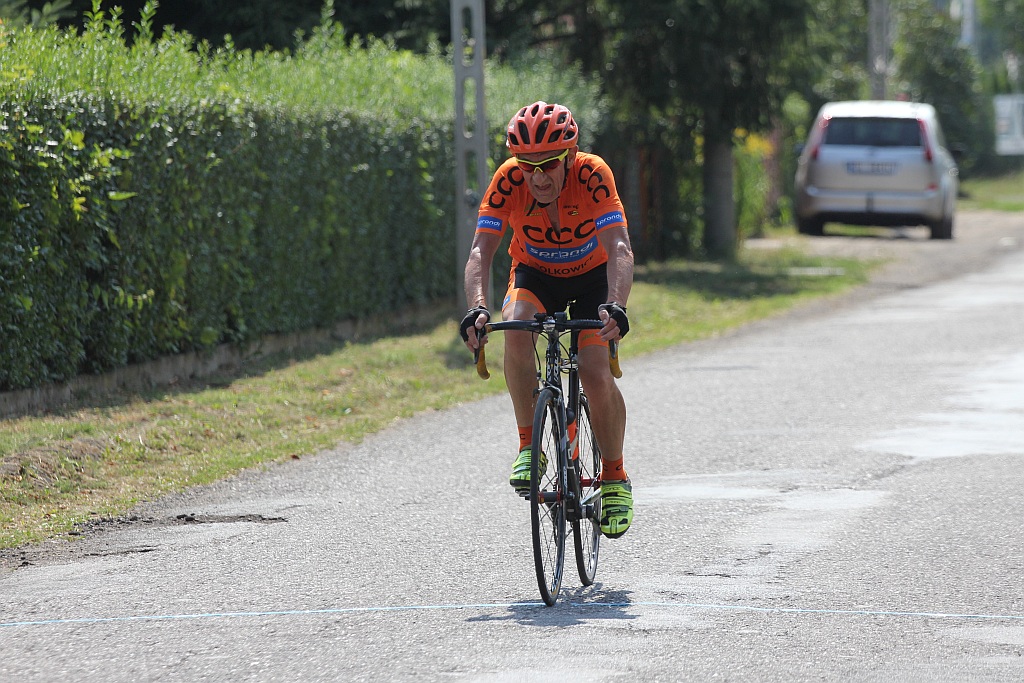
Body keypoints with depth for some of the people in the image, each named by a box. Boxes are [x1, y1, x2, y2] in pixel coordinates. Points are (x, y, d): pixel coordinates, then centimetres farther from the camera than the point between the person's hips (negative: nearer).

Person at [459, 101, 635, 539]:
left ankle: (615, 478, 4)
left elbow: (619, 249, -40)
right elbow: (480, 252, -32)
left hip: (591, 276, -1)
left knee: (596, 375, -20)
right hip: (535, 274, 1)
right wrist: (477, 307, -50)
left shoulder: (592, 174, -32)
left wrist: (616, 307, -57)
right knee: (516, 330, -32)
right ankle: (529, 446, -18)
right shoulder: (508, 180, -27)